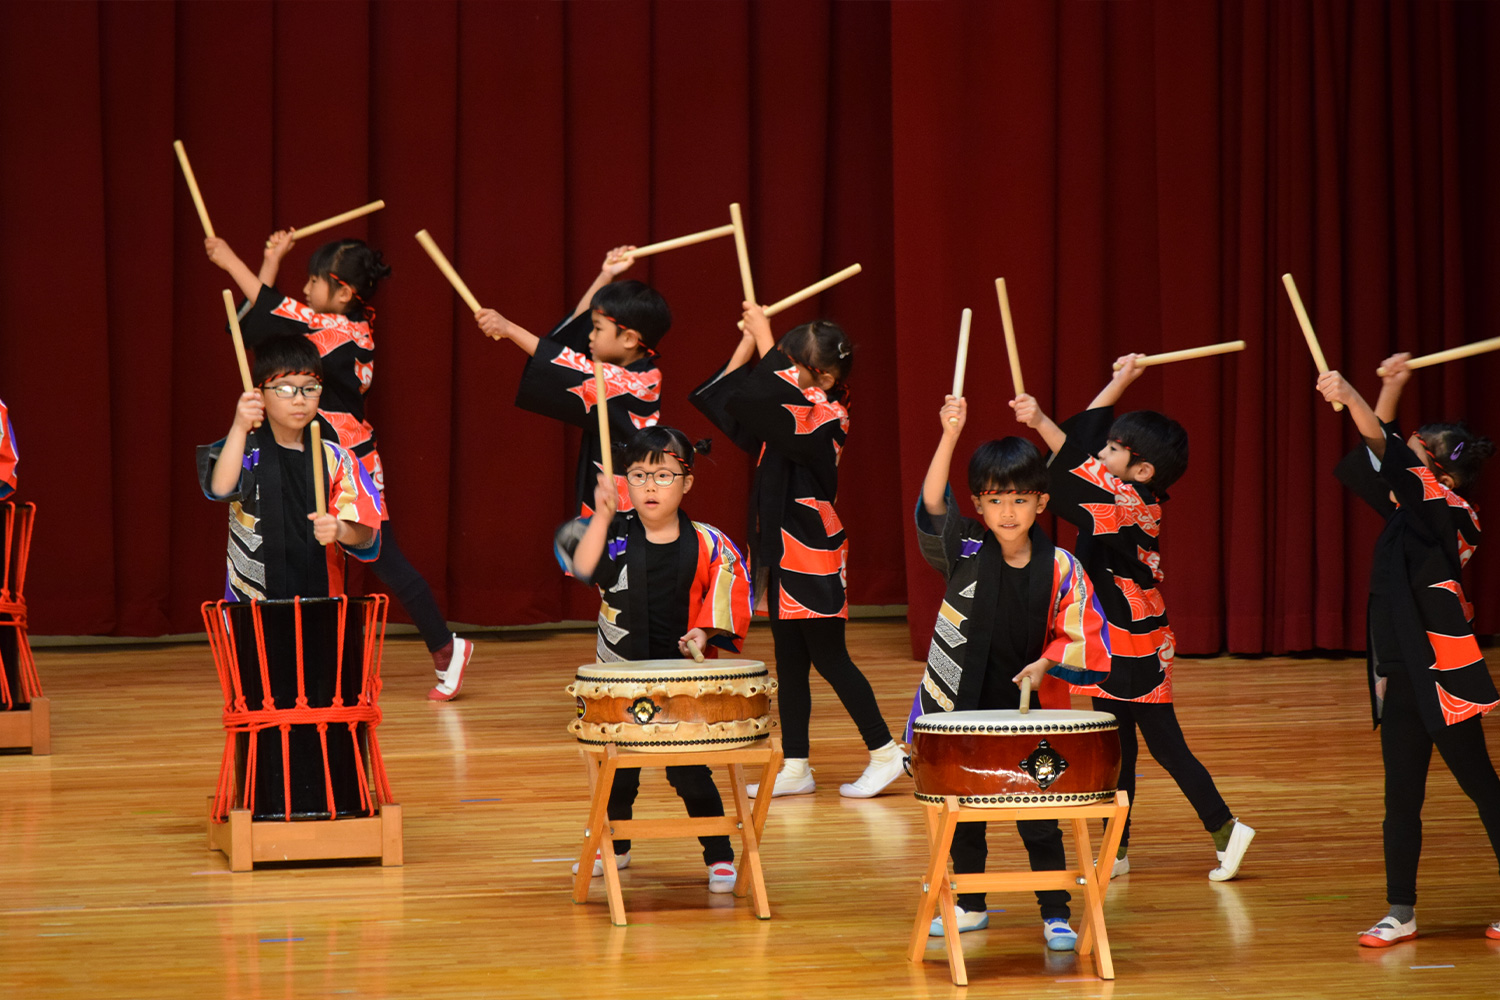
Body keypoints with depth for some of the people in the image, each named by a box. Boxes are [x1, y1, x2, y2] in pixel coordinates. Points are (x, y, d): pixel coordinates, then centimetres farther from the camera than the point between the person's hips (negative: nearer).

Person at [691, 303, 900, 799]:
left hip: (812, 555, -9)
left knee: (829, 658, -4)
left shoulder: (821, 418, -15)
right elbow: (723, 398, 14)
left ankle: (885, 754, 4)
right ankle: (796, 768, 15)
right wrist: (748, 342, 6)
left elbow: (776, 391, -32)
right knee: (789, 664, 10)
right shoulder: (796, 414, 9)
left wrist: (763, 336, -19)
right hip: (784, 552, 9)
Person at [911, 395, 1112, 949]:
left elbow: (1081, 636, -1)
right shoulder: (965, 552, -6)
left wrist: (1044, 664, -18)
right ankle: (970, 905, 29)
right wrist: (950, 435, -32)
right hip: (962, 705, 2)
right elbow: (933, 506, -22)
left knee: (1038, 816, 1)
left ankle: (1056, 914, 12)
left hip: (1028, 708, -2)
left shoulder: (1061, 569, -7)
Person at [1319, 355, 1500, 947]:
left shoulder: (1447, 512, -11)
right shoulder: (1416, 514, 11)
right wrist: (1392, 386, 17)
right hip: (1403, 676, 9)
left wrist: (1350, 397, -27)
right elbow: (1385, 454, 23)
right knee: (1401, 797, 9)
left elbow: (1401, 465, -23)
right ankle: (1401, 913, 13)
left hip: (1442, 675, -9)